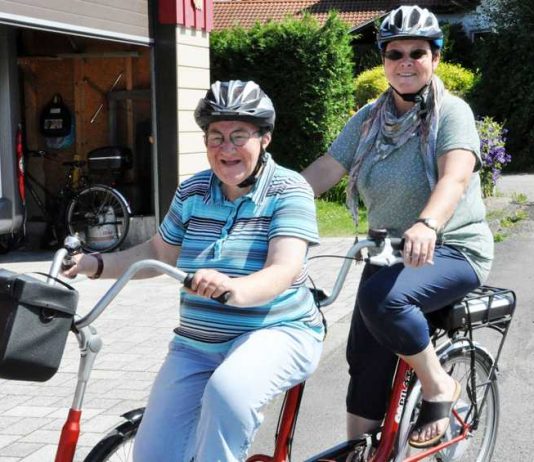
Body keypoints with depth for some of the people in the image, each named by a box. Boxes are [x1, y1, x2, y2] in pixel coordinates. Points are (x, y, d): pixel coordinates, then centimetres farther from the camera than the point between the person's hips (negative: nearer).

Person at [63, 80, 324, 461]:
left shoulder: (288, 190, -9)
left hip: (276, 333, -5)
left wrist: (233, 288, -44)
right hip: (197, 344, 5)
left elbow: (283, 271, -23)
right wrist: (95, 264, 0)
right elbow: (158, 253, 16)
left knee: (227, 393, -38)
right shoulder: (193, 192, 6)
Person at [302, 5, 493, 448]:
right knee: (366, 361, -3)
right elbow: (321, 172, 0)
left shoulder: (452, 112, -10)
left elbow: (455, 177, -28)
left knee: (381, 298, -32)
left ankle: (439, 386, -10)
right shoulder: (369, 119, 6)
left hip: (452, 250, -6)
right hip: (388, 252, 6)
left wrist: (427, 225, -49)